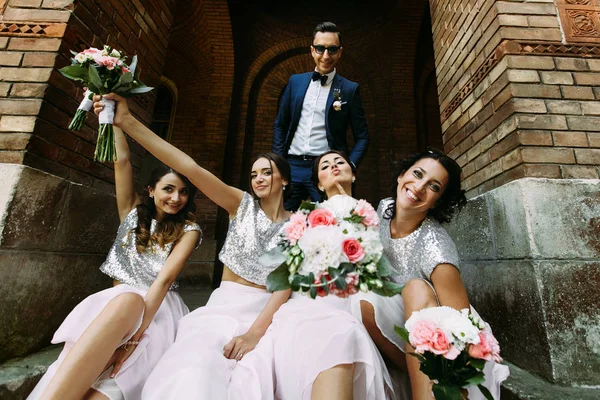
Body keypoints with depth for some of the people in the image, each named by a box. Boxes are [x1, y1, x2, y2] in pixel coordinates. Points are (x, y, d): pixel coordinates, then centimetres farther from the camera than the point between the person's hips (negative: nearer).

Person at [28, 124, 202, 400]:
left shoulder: (188, 230, 0)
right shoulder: (133, 211, 11)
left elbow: (165, 278, -14)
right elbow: (122, 161, 3)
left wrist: (135, 332, -25)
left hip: (158, 309, -1)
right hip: (113, 303, 2)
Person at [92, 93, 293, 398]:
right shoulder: (243, 204, 2)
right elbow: (190, 168, -10)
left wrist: (255, 332, -23)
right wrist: (127, 122, -16)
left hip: (264, 313, 0)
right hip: (222, 306, 0)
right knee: (190, 374, -29)